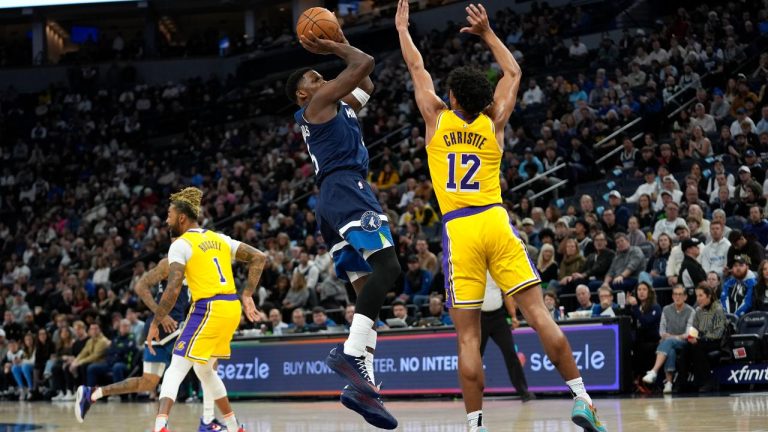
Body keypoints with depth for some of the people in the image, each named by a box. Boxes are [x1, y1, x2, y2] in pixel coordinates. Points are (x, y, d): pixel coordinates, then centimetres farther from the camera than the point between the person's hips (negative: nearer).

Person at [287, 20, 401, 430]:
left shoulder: (339, 107, 31)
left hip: (333, 201, 10)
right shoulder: (319, 102, 5)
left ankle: (362, 383, -12)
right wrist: (333, 47, 16)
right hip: (345, 188, -10)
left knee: (368, 287, 0)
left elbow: (366, 84, 43)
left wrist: (335, 46, 41)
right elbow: (365, 63, 0)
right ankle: (350, 352, -38)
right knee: (387, 266, -25)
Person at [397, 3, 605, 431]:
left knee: (468, 336, -3)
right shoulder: (494, 123, 10)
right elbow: (513, 72, 26)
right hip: (496, 223, 1)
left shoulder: (437, 119, 7)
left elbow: (417, 68, 21)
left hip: (458, 231, -1)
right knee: (539, 312, -4)